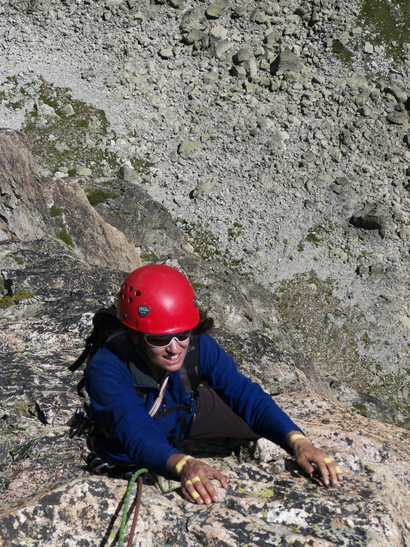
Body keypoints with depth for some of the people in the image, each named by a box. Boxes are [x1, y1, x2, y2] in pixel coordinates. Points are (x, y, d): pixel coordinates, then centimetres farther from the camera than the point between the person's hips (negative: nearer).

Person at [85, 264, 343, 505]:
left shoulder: (199, 347, -29)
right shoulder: (106, 369, -40)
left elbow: (246, 395, -32)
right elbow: (138, 436, -51)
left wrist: (298, 441, -48)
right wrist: (183, 465, -72)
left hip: (184, 420, 2)